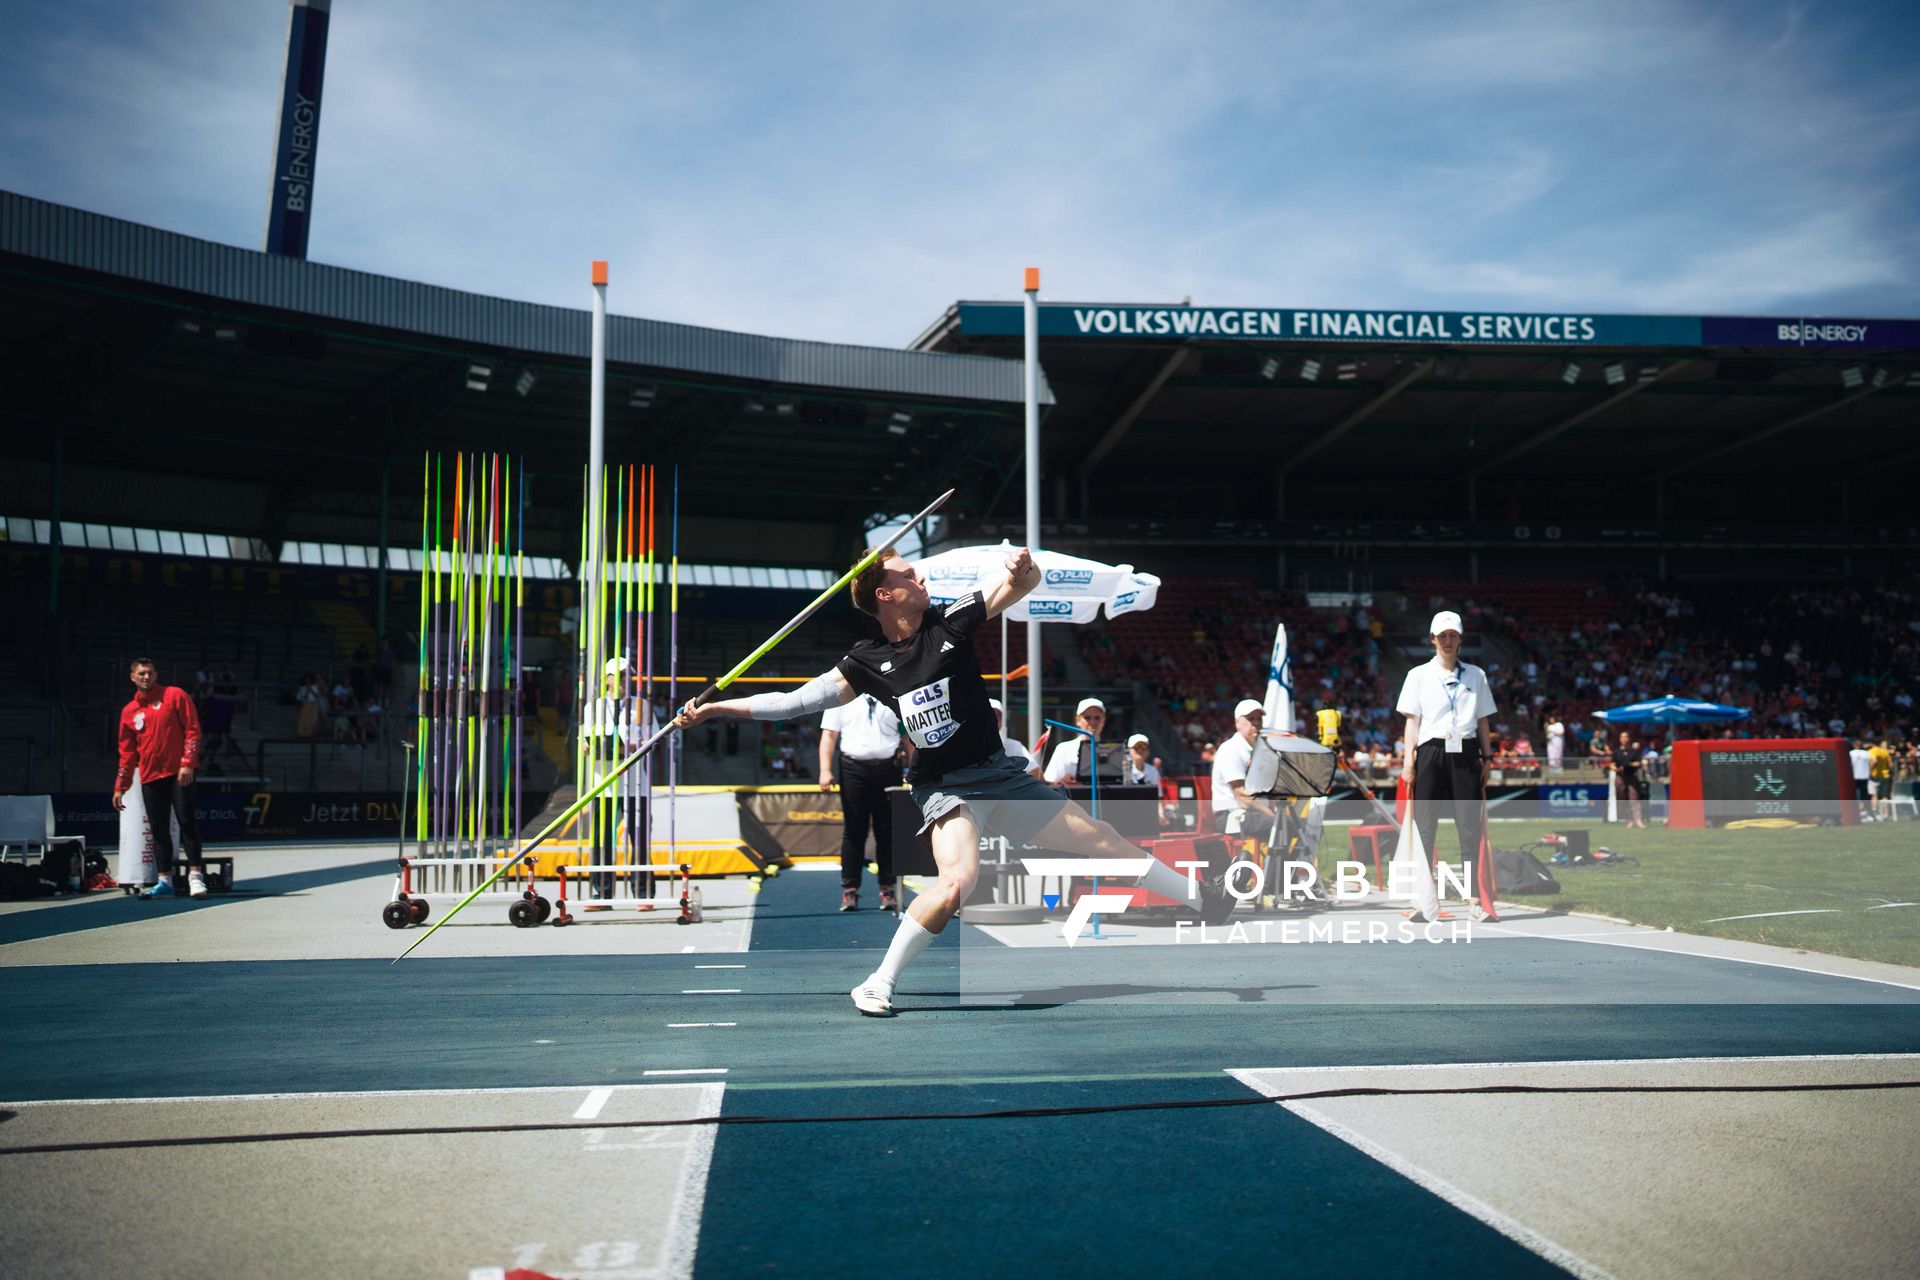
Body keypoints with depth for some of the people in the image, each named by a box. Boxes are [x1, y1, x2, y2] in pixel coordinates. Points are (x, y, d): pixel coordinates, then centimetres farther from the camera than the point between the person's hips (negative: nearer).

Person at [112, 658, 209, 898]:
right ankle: (164, 881, 7)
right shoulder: (129, 711, 13)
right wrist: (120, 787, 13)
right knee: (159, 829, 5)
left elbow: (192, 730, -4)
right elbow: (127, 752, 17)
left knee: (186, 821, -9)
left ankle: (195, 875, -8)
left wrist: (187, 764, -14)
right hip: (150, 777, 4)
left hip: (178, 773, -4)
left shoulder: (175, 696, 2)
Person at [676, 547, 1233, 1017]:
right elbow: (793, 702, -6)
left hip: (1000, 775, 3)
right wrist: (711, 708, -10)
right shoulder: (867, 663, -7)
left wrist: (1025, 570, -32)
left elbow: (1020, 587, -7)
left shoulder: (950, 620, -4)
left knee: (1103, 841, 8)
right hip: (945, 787, -3)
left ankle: (1198, 896, 28)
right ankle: (879, 983, -18)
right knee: (959, 878, -32)